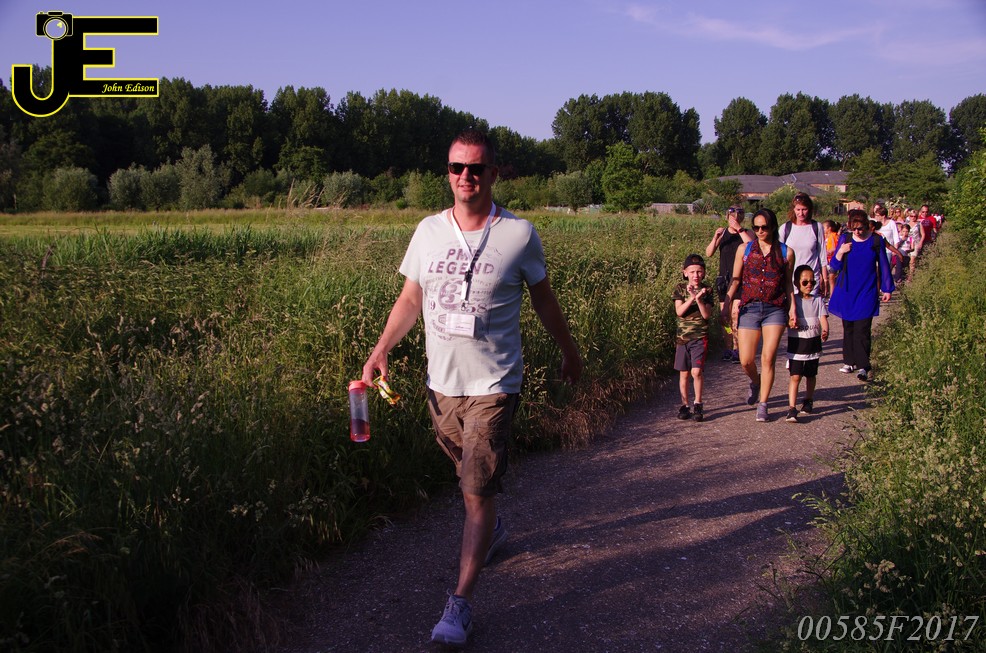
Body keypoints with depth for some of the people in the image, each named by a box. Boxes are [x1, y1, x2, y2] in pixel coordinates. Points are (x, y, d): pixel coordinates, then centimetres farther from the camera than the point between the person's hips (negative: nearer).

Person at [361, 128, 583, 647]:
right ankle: (492, 530, 51)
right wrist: (381, 349, -5)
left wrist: (568, 350, 16)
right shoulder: (428, 231, 2)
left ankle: (460, 605, 0)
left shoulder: (518, 234, -7)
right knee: (469, 475, 20)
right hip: (441, 381, 4)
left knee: (478, 491, -7)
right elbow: (410, 298, 8)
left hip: (492, 384, -4)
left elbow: (542, 297, 7)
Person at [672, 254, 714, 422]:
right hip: (683, 336, 2)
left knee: (696, 371, -12)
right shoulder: (680, 289, 1)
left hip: (700, 337, -1)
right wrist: (692, 297, -24)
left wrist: (699, 299, -23)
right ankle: (684, 405, 19)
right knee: (684, 373, 6)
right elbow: (679, 311, -12)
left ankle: (698, 404, 4)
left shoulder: (706, 290, 0)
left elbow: (706, 315, -9)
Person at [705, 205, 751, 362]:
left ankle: (737, 348, -6)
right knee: (725, 315, 5)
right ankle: (728, 348, 13)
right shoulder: (722, 233, 11)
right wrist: (715, 238, -13)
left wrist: (739, 229, -21)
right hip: (723, 279, 4)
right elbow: (708, 253, 2)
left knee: (735, 314, -13)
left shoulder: (746, 234, 2)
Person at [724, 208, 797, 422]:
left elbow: (789, 284, 10)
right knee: (745, 360, -1)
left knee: (768, 358, -7)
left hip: (775, 310, -1)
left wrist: (792, 309, 1)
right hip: (749, 308, 1)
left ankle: (762, 405, 5)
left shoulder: (786, 252, 5)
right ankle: (755, 382, 34)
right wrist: (727, 305, -2)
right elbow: (735, 280, 8)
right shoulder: (744, 250, 7)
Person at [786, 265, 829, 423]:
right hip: (796, 343, -3)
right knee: (795, 376, -10)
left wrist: (825, 331, -25)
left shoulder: (818, 300, 4)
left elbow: (823, 318, -7)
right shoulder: (792, 301, -2)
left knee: (811, 375, 16)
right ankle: (791, 408, -13)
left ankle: (808, 401, 38)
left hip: (813, 343, 3)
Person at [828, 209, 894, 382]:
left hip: (866, 293, -3)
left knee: (862, 329, -9)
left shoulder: (876, 241, -3)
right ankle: (849, 361, 18)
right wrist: (840, 252, -15)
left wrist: (887, 289, 7)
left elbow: (883, 265, 6)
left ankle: (863, 366, -6)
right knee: (848, 328, 9)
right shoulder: (845, 239, 2)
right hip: (846, 291, 3)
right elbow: (835, 266, 3)